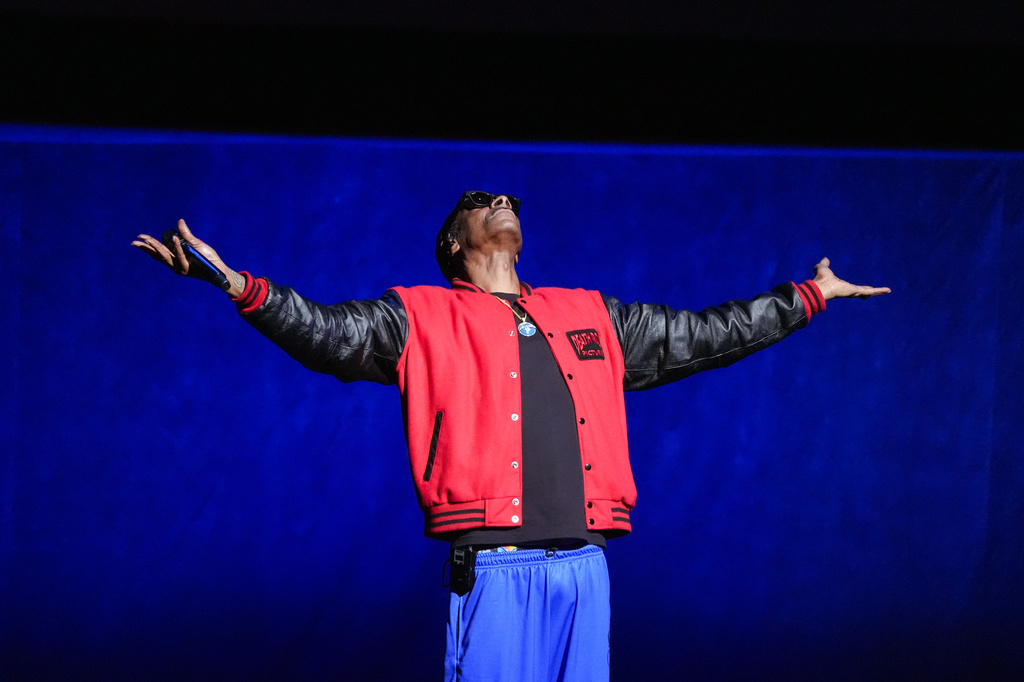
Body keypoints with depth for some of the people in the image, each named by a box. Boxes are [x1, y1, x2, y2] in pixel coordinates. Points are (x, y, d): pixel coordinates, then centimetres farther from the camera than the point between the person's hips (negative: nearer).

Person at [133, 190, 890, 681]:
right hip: (494, 568, -4)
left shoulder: (592, 318, 23)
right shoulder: (423, 319, 10)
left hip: (583, 565, 4)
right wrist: (236, 284, -18)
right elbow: (325, 333, -3)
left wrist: (809, 296, 35)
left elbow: (704, 336, 30)